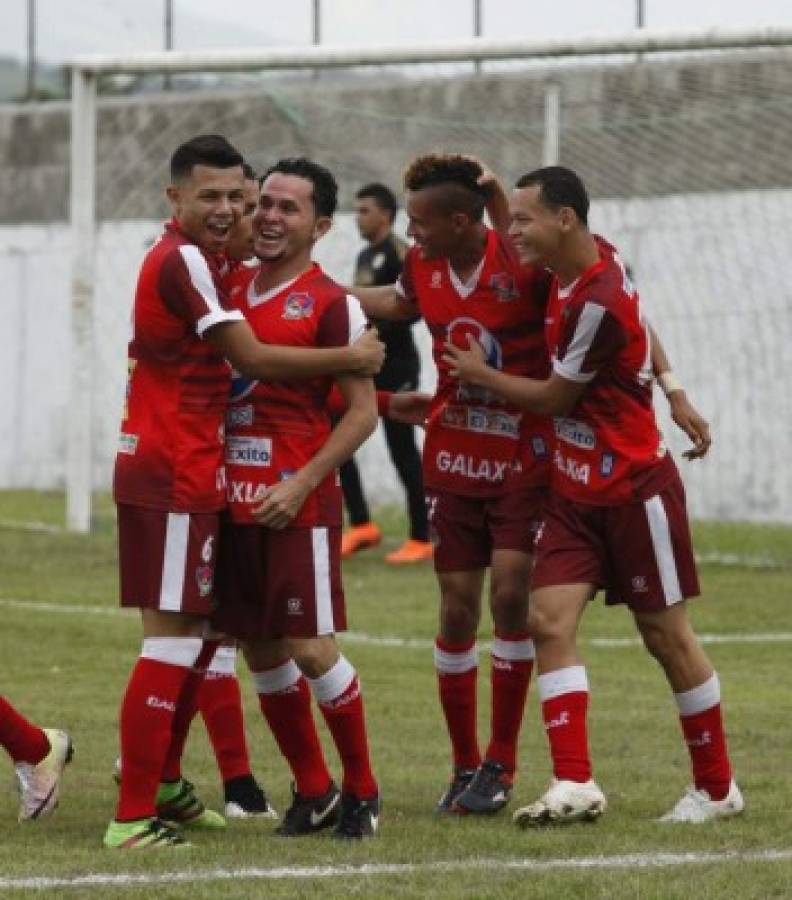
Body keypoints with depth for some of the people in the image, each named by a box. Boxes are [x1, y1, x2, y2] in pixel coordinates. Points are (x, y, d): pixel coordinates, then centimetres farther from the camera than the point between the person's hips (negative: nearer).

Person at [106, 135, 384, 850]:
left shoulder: (186, 258, 15)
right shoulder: (185, 262, -15)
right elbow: (252, 359, -15)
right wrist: (352, 358, -5)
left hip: (186, 473, 10)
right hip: (174, 476, -10)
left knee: (200, 631, 19)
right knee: (174, 636, -10)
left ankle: (161, 781, 30)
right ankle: (133, 817, -11)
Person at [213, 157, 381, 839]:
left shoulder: (331, 305, -7)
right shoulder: (231, 289, 11)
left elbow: (363, 411, -8)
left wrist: (302, 484, -15)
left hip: (297, 504, -6)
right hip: (232, 498, 6)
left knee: (310, 649, -7)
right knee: (260, 648, 7)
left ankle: (362, 793, 8)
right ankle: (313, 790, 20)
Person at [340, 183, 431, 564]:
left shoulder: (400, 254, -12)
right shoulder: (365, 256, 16)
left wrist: (376, 332, -25)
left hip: (395, 365, -9)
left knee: (402, 450, -4)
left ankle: (421, 540, 4)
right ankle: (361, 525, 7)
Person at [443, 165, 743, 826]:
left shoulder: (598, 305, -24)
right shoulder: (582, 262, 1)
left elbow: (554, 399, -12)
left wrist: (481, 376, 2)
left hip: (635, 491, -8)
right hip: (576, 492, 8)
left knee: (666, 635, 2)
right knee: (550, 620, -7)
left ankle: (717, 787, 17)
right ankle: (575, 785, -13)